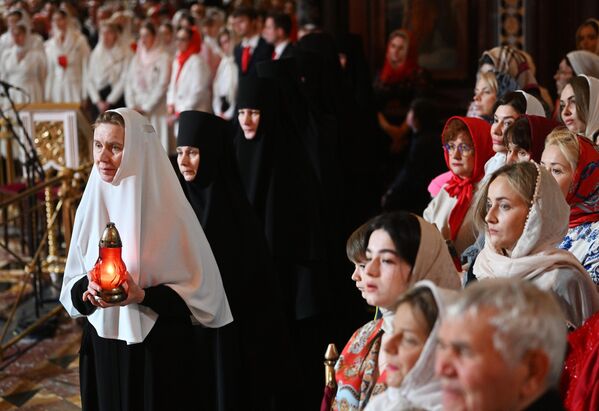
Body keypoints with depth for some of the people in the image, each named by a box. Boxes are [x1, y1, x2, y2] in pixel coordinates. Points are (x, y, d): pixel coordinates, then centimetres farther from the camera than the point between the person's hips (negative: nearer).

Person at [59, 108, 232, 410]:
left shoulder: (167, 208, -13)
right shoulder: (92, 203, 2)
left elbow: (200, 289, -10)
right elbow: (73, 283, 9)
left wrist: (143, 296, -24)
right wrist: (89, 286, -14)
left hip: (160, 353, -4)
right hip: (102, 349, 4)